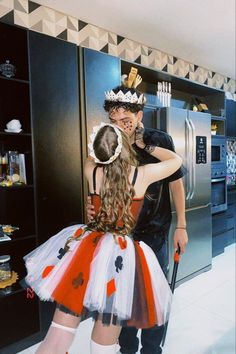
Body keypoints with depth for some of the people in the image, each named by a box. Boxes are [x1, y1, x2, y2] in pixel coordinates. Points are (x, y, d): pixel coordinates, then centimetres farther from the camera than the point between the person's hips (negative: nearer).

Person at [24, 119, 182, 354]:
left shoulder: (91, 171, -1)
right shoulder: (142, 175, -7)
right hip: (122, 257, -2)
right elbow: (177, 160, 11)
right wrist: (147, 147, 20)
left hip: (85, 250, 2)